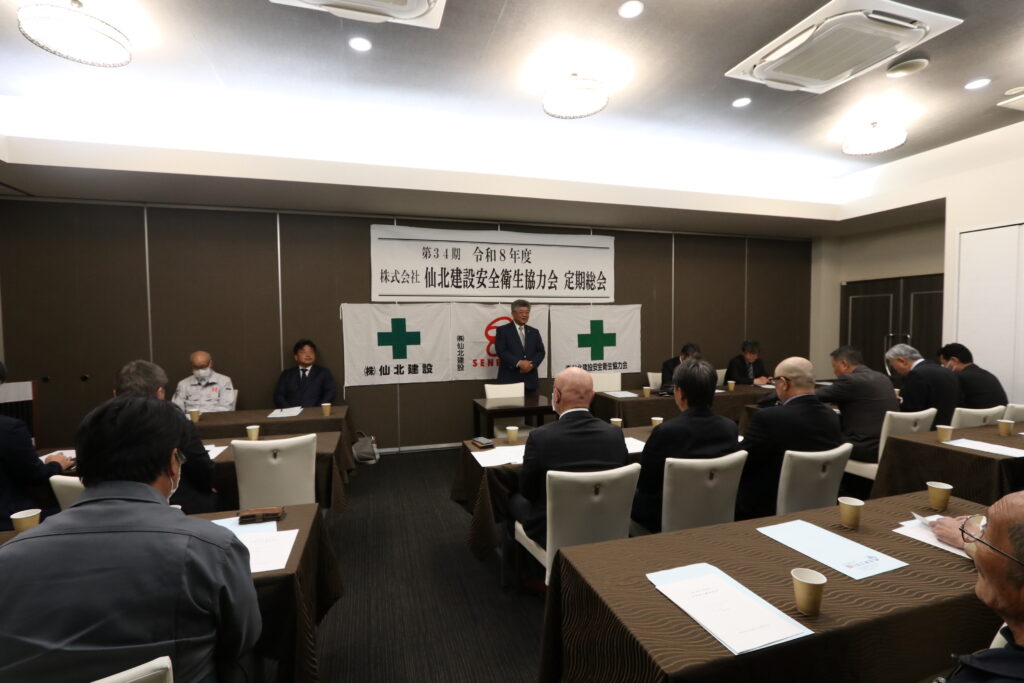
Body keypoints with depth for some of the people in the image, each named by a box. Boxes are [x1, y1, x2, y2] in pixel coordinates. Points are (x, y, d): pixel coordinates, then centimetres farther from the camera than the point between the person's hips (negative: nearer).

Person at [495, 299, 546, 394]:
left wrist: (532, 364, -9)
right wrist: (519, 363, -17)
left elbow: (541, 352, 10)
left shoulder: (534, 332, 17)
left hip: (530, 381, 4)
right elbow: (501, 351, -7)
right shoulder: (503, 330, 4)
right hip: (509, 380, -4)